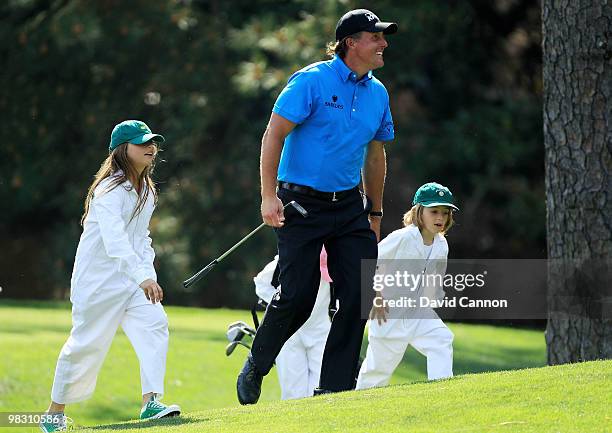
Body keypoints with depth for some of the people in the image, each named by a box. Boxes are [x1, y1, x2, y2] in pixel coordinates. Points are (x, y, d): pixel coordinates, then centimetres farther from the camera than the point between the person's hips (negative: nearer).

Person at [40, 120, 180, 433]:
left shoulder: (146, 191, 8)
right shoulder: (110, 190, -21)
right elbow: (114, 239, -36)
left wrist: (149, 272, 0)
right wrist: (141, 276, -48)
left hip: (133, 277, 7)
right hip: (98, 278, -7)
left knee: (154, 324, -15)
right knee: (88, 342, 1)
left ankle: (151, 402, -22)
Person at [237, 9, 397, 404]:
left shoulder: (378, 93, 10)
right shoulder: (312, 81, -9)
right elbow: (274, 135, -11)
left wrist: (375, 213, 22)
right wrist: (269, 196, -17)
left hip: (349, 206, 6)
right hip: (302, 204, -6)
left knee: (359, 294, -5)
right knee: (298, 297, -9)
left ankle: (335, 388, 3)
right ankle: (255, 368, 17)